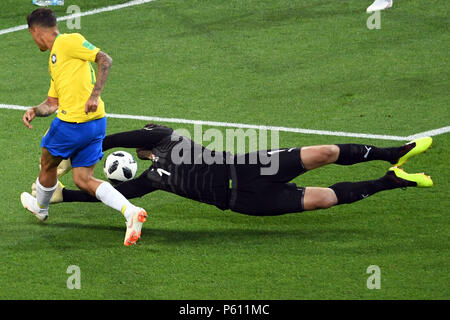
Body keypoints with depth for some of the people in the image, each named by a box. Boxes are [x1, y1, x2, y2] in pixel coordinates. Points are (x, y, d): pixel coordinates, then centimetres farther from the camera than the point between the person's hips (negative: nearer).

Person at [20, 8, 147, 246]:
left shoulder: (67, 41, -7)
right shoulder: (54, 59, 23)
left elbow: (105, 60, -16)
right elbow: (52, 103, 26)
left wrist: (94, 95, -23)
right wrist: (35, 111, 7)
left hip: (72, 124, -9)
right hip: (95, 125, 9)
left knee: (48, 163, 17)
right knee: (83, 180, 6)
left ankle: (40, 207, 42)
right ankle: (131, 213, -10)